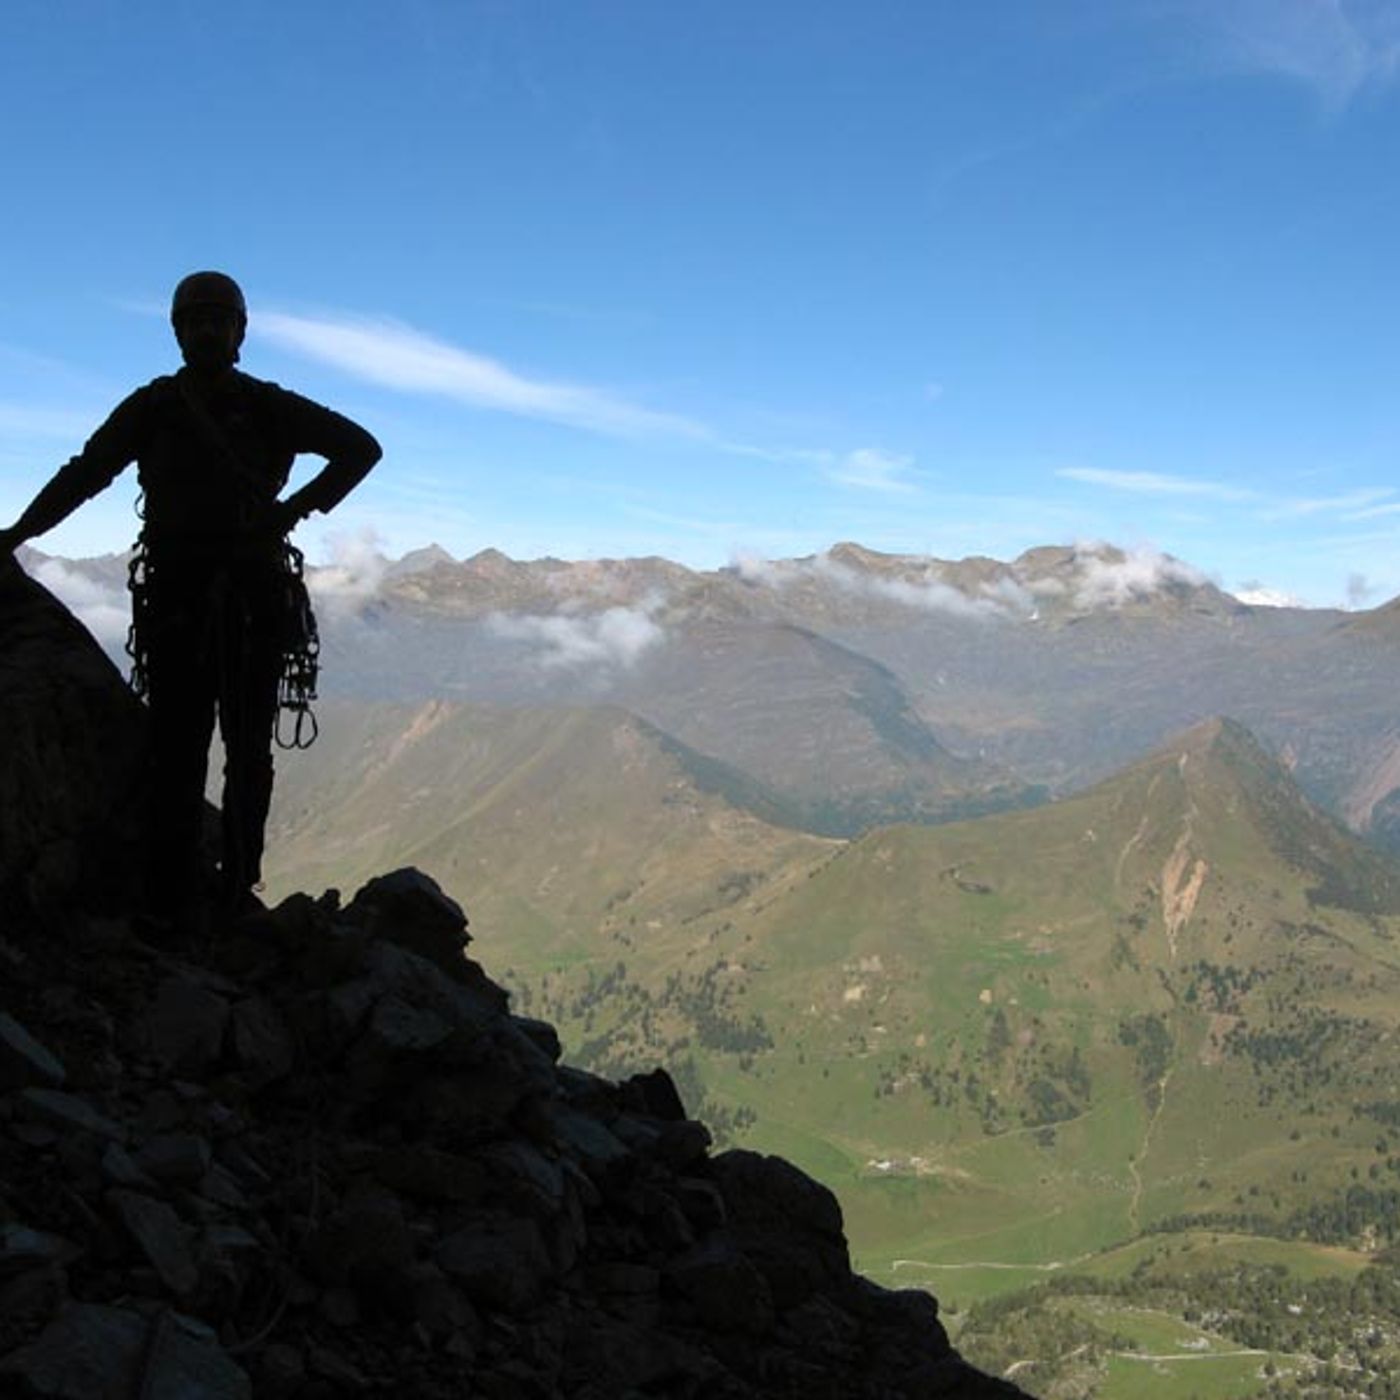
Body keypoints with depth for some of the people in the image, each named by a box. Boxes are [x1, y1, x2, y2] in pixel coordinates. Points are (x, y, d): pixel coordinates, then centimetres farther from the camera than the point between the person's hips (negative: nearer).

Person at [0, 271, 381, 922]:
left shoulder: (268, 407, 9)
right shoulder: (152, 408, 11)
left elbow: (360, 447, 11)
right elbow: (84, 474, 9)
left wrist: (296, 509, -1)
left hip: (255, 598, 1)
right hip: (175, 594, -1)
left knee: (249, 750, 1)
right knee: (178, 747, -7)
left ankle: (237, 887, 7)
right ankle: (170, 898, -7)